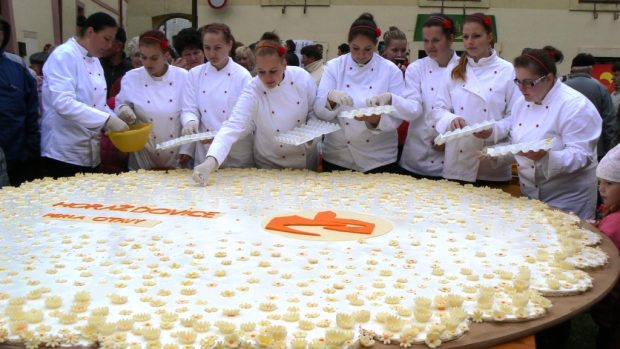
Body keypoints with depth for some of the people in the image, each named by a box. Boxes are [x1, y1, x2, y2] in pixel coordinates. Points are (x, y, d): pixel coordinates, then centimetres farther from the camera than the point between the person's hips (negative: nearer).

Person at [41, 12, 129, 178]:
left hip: (90, 153, 8)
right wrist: (107, 120, -28)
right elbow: (63, 103, -26)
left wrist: (115, 120, 0)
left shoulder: (94, 60, 13)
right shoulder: (63, 56, -13)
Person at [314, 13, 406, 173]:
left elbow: (397, 116, -8)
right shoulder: (334, 66, -1)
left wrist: (375, 119, -28)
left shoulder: (391, 70, -3)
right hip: (337, 156, 1)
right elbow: (319, 110, -7)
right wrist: (331, 97, -28)